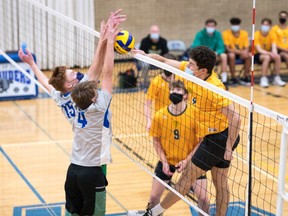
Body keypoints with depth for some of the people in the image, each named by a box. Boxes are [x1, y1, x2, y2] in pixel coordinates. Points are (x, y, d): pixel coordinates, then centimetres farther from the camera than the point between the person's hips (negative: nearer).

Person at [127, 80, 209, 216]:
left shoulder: (194, 113, -19)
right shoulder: (159, 115, -13)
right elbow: (156, 140, 0)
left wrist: (187, 160, -18)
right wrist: (164, 161, -9)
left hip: (190, 160, -2)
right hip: (167, 160, 2)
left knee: (203, 197, -10)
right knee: (154, 196, 6)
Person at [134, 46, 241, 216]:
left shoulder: (214, 89, -28)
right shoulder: (191, 71, -5)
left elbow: (235, 119, -29)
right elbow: (166, 61, 7)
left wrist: (228, 148, -24)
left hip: (219, 138, -8)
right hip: (213, 137, 8)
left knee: (188, 176, 5)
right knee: (221, 183, 14)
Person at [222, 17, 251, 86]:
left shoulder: (244, 33, -5)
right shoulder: (226, 33, -15)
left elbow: (247, 48, -7)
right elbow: (227, 49, -20)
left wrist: (245, 52, -33)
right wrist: (240, 52, -34)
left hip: (241, 54, 3)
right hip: (231, 53, -3)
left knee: (249, 55, -27)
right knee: (231, 55, -37)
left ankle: (244, 77, -15)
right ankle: (233, 77, -25)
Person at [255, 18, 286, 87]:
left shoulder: (271, 35, -3)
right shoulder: (257, 35, -15)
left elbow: (274, 47, -13)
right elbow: (259, 50, -24)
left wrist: (274, 53, -37)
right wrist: (270, 53, -39)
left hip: (267, 54, 4)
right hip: (257, 55, -4)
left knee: (278, 57, -26)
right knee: (267, 57, -36)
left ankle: (277, 78, -17)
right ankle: (263, 79, -33)